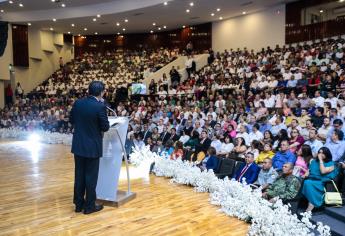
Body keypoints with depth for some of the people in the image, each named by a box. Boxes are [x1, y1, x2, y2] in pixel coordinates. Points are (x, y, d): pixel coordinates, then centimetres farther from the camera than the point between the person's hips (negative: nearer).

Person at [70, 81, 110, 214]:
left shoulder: (78, 103, 0)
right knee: (91, 176, 6)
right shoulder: (100, 106, -18)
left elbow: (71, 120, 10)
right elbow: (105, 127, -12)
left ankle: (79, 204, 25)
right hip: (92, 146, -6)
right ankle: (89, 205, 16)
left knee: (79, 175, 14)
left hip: (78, 145, 6)